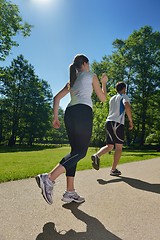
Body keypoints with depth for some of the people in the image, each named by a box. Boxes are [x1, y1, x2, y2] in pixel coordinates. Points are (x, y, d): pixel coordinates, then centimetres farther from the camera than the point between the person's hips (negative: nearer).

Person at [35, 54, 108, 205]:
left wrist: (55, 117, 17)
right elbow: (103, 98, 15)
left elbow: (57, 98, 19)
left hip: (69, 113, 7)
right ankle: (49, 178, -23)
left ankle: (70, 192, 6)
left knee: (75, 151, 7)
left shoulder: (71, 81, 28)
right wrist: (104, 82, 31)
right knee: (81, 151, -7)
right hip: (83, 111, -7)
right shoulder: (91, 76, 13)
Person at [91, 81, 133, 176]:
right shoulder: (124, 96, 4)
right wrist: (131, 121, -11)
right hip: (118, 123, -6)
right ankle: (114, 170, 4)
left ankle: (97, 155, -15)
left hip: (108, 122, 6)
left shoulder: (112, 98, 24)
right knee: (119, 147, 3)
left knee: (109, 146, 11)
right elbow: (127, 107, -17)